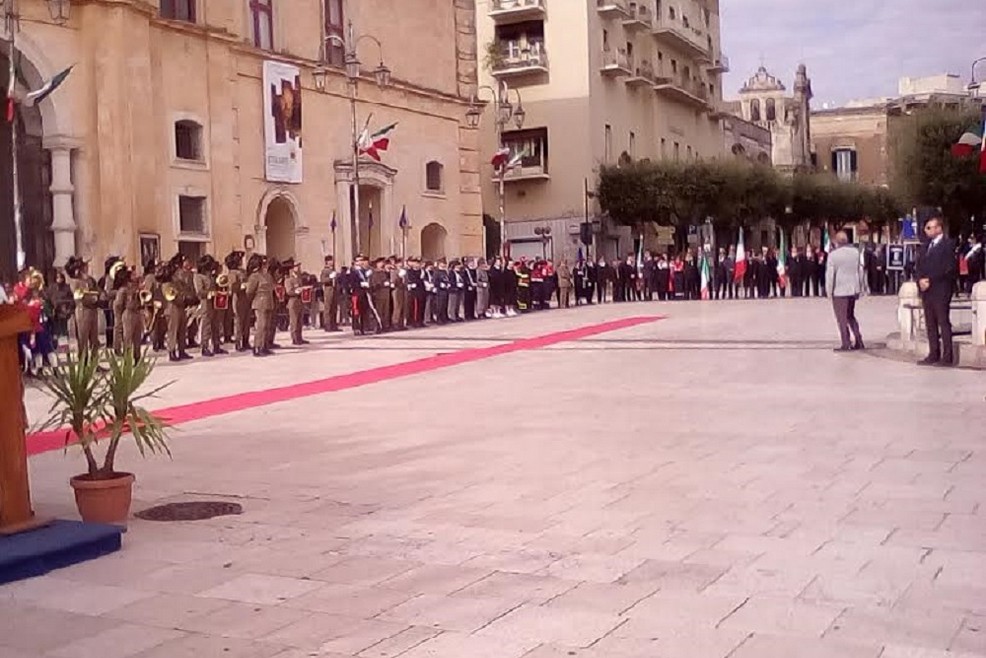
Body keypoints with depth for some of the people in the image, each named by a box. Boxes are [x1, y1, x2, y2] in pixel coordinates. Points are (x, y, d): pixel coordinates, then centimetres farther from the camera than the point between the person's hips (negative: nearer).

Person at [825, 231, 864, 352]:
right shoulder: (855, 253, 3)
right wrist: (858, 289, 16)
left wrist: (829, 291, -3)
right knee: (851, 316, 18)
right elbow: (858, 271, 9)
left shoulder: (833, 255, -12)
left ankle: (846, 344, 1)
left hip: (839, 291, -5)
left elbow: (830, 274, -12)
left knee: (842, 318, 2)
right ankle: (858, 341, 13)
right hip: (852, 289, 5)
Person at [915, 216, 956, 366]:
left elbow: (948, 268, -14)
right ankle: (934, 355, 12)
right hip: (927, 290, 7)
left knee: (943, 323, -6)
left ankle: (947, 357, -4)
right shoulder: (927, 246, 18)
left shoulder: (948, 244, -5)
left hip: (940, 290, -7)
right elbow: (919, 266, 15)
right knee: (930, 324, 8)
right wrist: (920, 279, -4)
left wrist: (930, 280, -15)